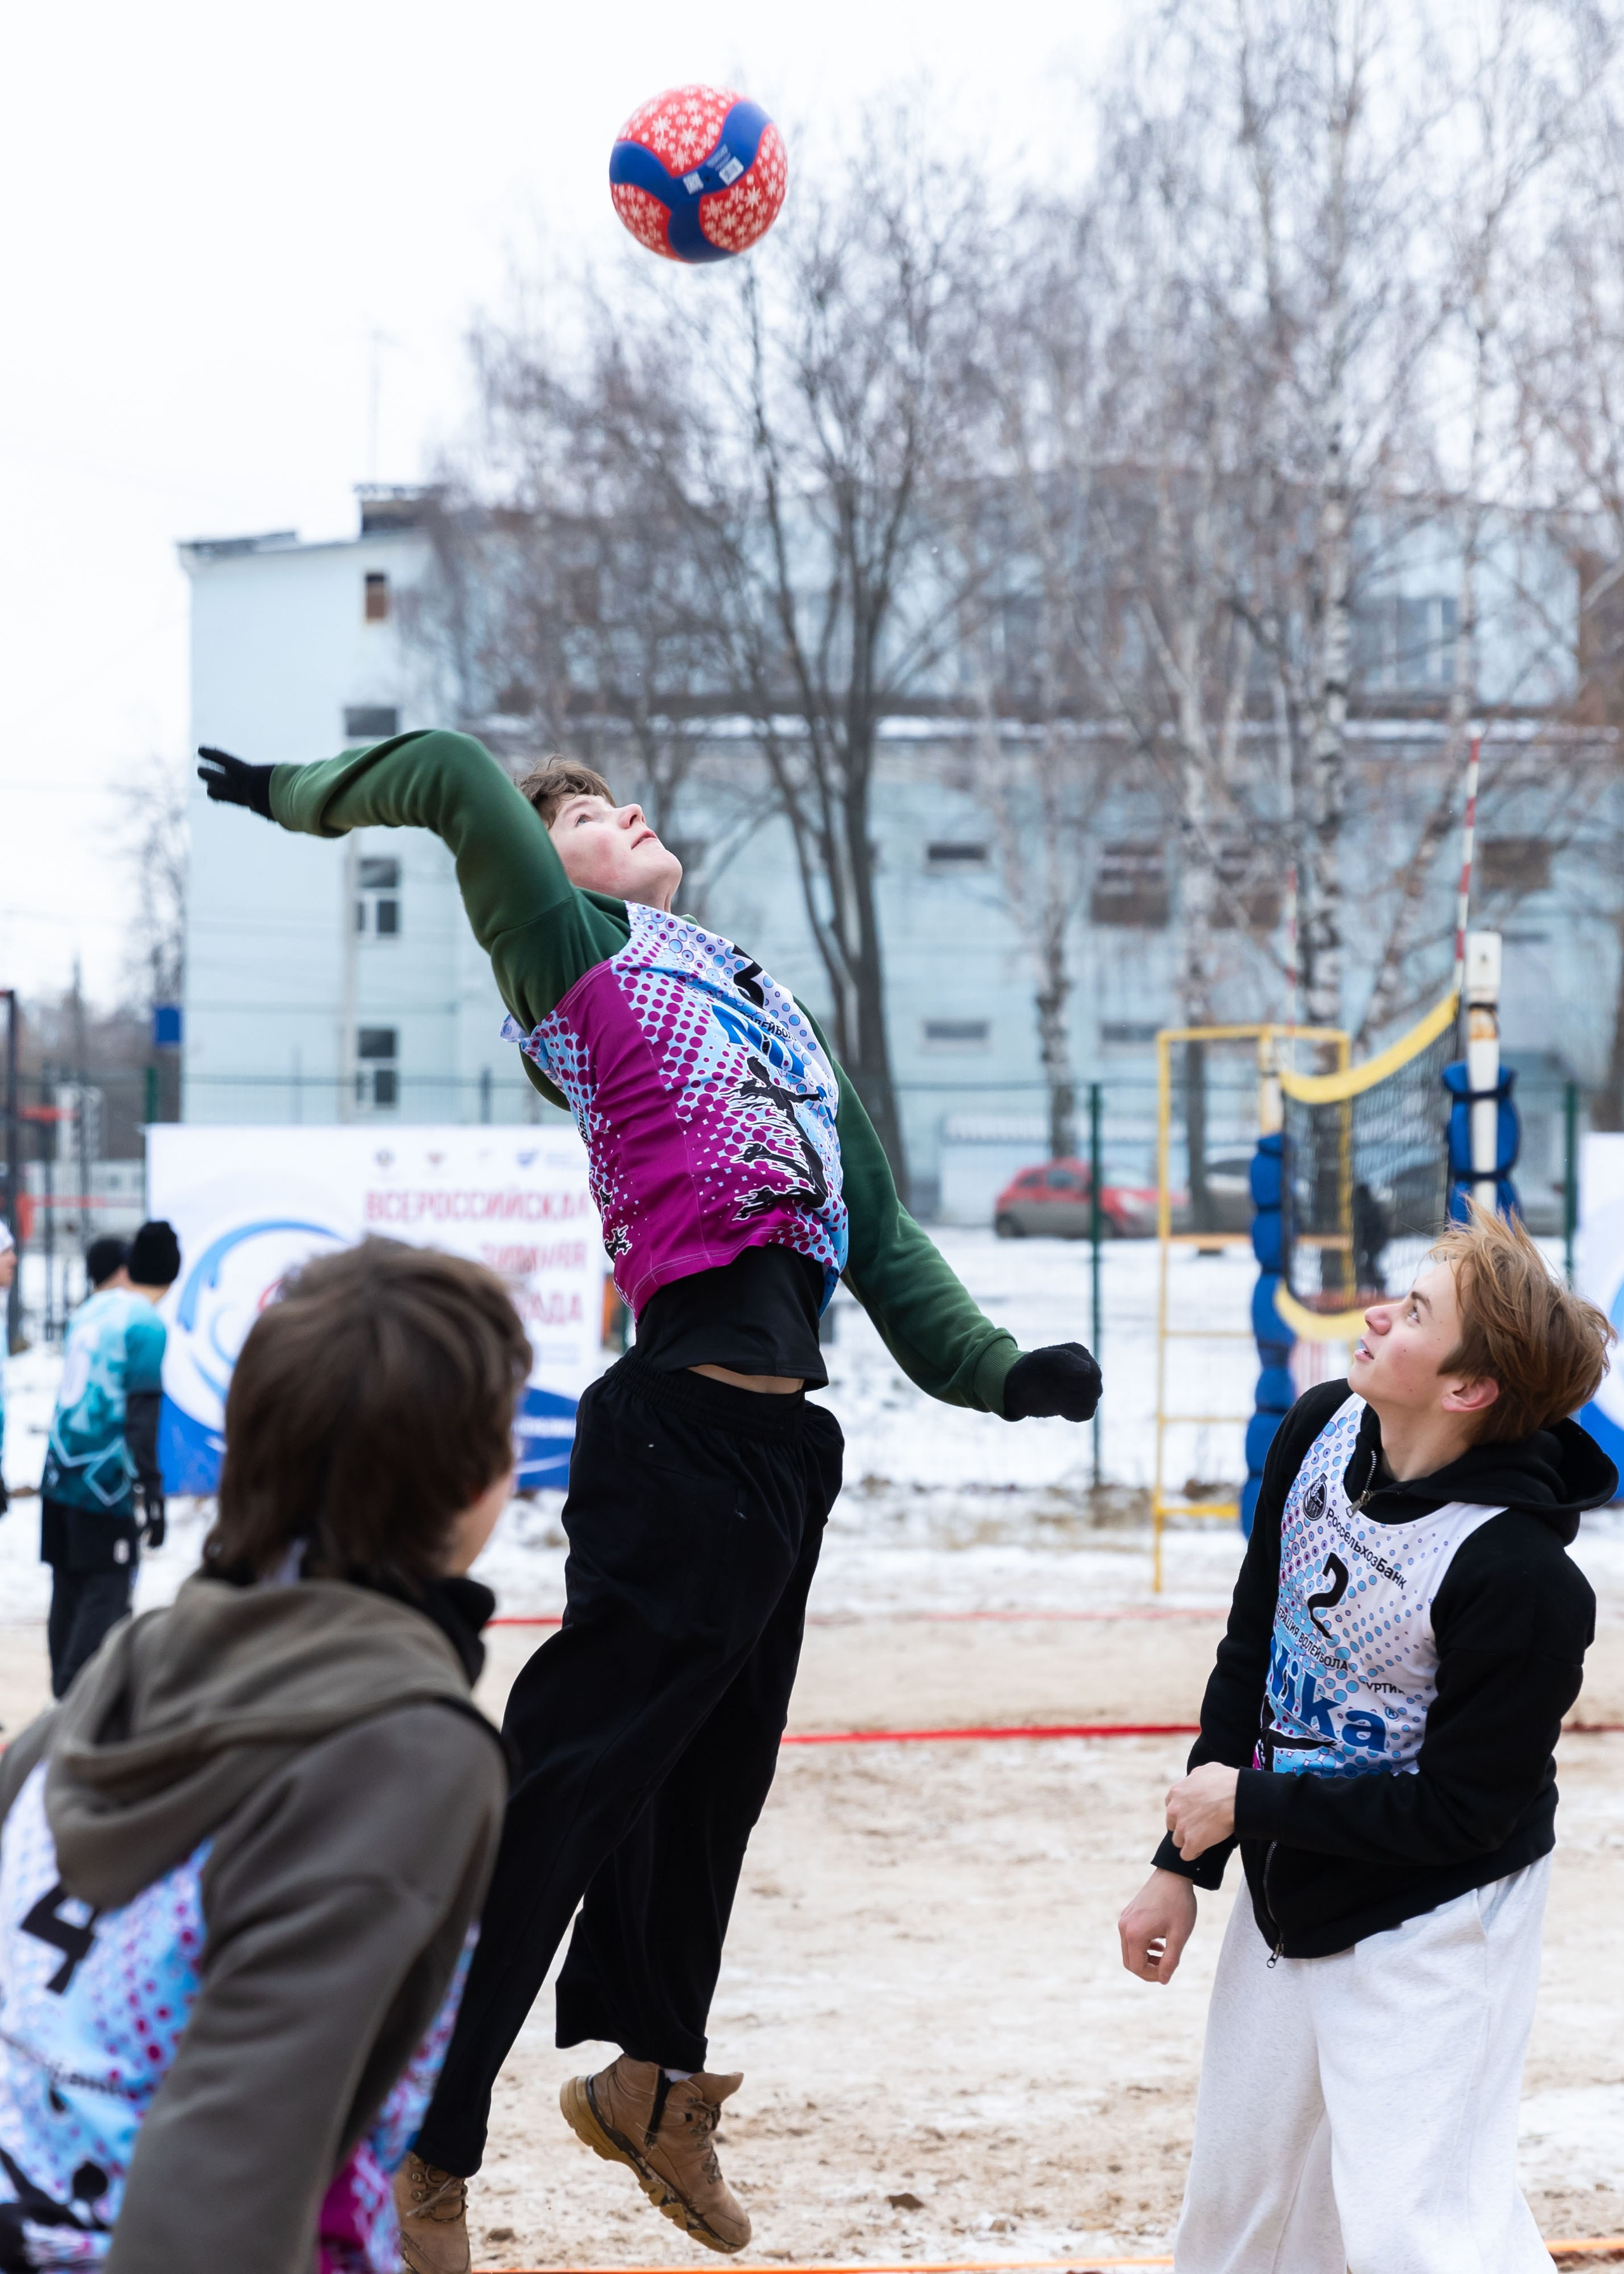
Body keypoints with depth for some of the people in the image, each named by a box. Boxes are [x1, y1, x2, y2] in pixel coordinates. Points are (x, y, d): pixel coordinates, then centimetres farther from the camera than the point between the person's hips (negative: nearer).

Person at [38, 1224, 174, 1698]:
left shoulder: (89, 1312, 11)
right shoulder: (146, 1325, -11)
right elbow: (142, 1410, -16)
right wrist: (150, 1489, -15)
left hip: (60, 1477, 7)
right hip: (105, 1482, -7)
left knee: (69, 1590, 13)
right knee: (108, 1594, -3)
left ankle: (64, 1693, 17)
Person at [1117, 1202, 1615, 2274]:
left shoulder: (1523, 1579, -29)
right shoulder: (1321, 1432, -6)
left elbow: (1460, 1813, -22)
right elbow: (1251, 1653, 5)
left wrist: (1247, 1803, -15)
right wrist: (1185, 1865, 7)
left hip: (1433, 1927, -8)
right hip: (1289, 1897, 8)